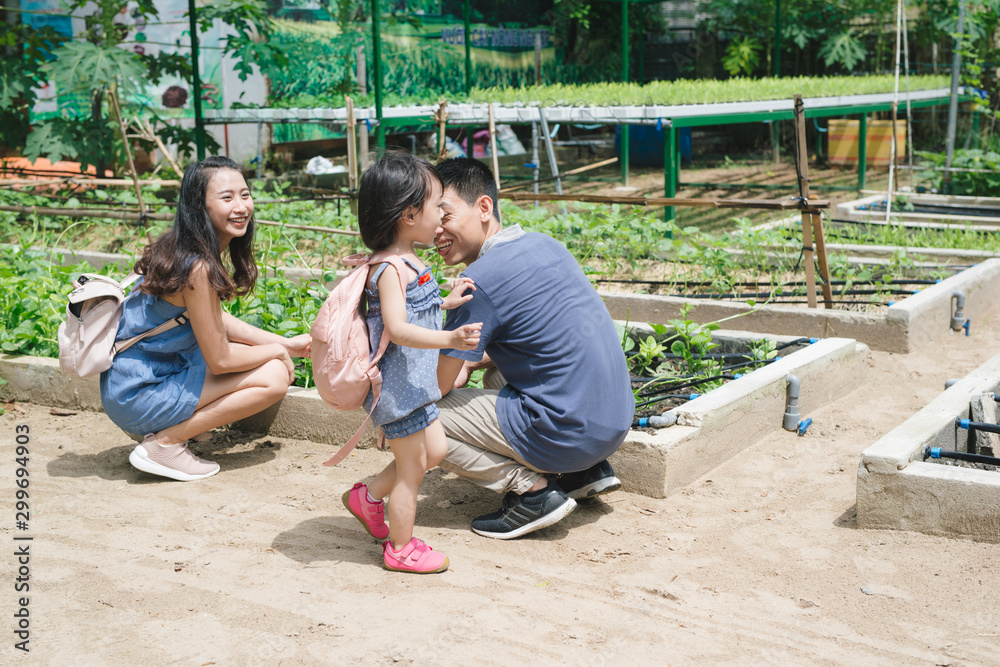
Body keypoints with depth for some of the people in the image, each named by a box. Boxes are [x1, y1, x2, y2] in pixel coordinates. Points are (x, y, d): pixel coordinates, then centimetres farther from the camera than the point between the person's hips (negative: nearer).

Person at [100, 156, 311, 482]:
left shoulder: (181, 249, 3)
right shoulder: (197, 268, -24)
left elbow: (216, 321, 15)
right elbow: (219, 360, -19)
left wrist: (285, 343, 10)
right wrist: (277, 351, -2)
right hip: (138, 396, -9)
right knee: (274, 376, -14)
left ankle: (177, 423, 12)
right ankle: (165, 443, -8)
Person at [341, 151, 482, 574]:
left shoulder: (407, 263, 9)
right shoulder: (391, 269, -23)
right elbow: (396, 328, -32)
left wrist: (447, 303, 19)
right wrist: (450, 339, -41)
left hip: (414, 381, 10)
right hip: (398, 384, -10)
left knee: (434, 451, 19)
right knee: (411, 468, 3)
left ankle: (368, 497, 31)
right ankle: (400, 549, 19)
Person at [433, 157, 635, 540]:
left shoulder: (481, 280, -16)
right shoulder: (545, 245, 9)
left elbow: (436, 387, -8)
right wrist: (469, 363, 19)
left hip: (566, 435, -8)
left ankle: (532, 489, -5)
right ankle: (587, 471, 20)